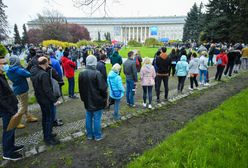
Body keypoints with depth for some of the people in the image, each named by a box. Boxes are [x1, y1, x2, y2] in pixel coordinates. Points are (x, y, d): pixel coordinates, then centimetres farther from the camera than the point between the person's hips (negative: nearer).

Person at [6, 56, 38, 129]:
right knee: (23, 107, 3)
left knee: (25, 105, 22)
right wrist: (24, 69, 0)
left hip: (17, 90, 9)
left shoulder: (9, 71, 2)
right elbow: (29, 74, -18)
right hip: (22, 90, -9)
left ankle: (29, 117, 37)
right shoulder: (19, 70, -24)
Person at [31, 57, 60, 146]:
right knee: (49, 118, 5)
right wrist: (55, 99, -19)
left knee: (45, 117, 22)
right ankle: (48, 139, 17)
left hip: (40, 98, 9)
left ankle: (46, 134, 38)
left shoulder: (34, 71, 1)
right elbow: (47, 90, -26)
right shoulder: (44, 74, -27)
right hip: (46, 100, -9)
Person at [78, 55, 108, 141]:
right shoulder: (97, 73, -21)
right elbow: (103, 88, -18)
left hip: (87, 101, 6)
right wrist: (105, 98, -3)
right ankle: (97, 136, 22)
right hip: (97, 101, -6)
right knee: (97, 119, 7)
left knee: (88, 118, 17)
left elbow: (80, 88, 10)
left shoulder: (81, 73, 1)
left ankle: (89, 135, 31)